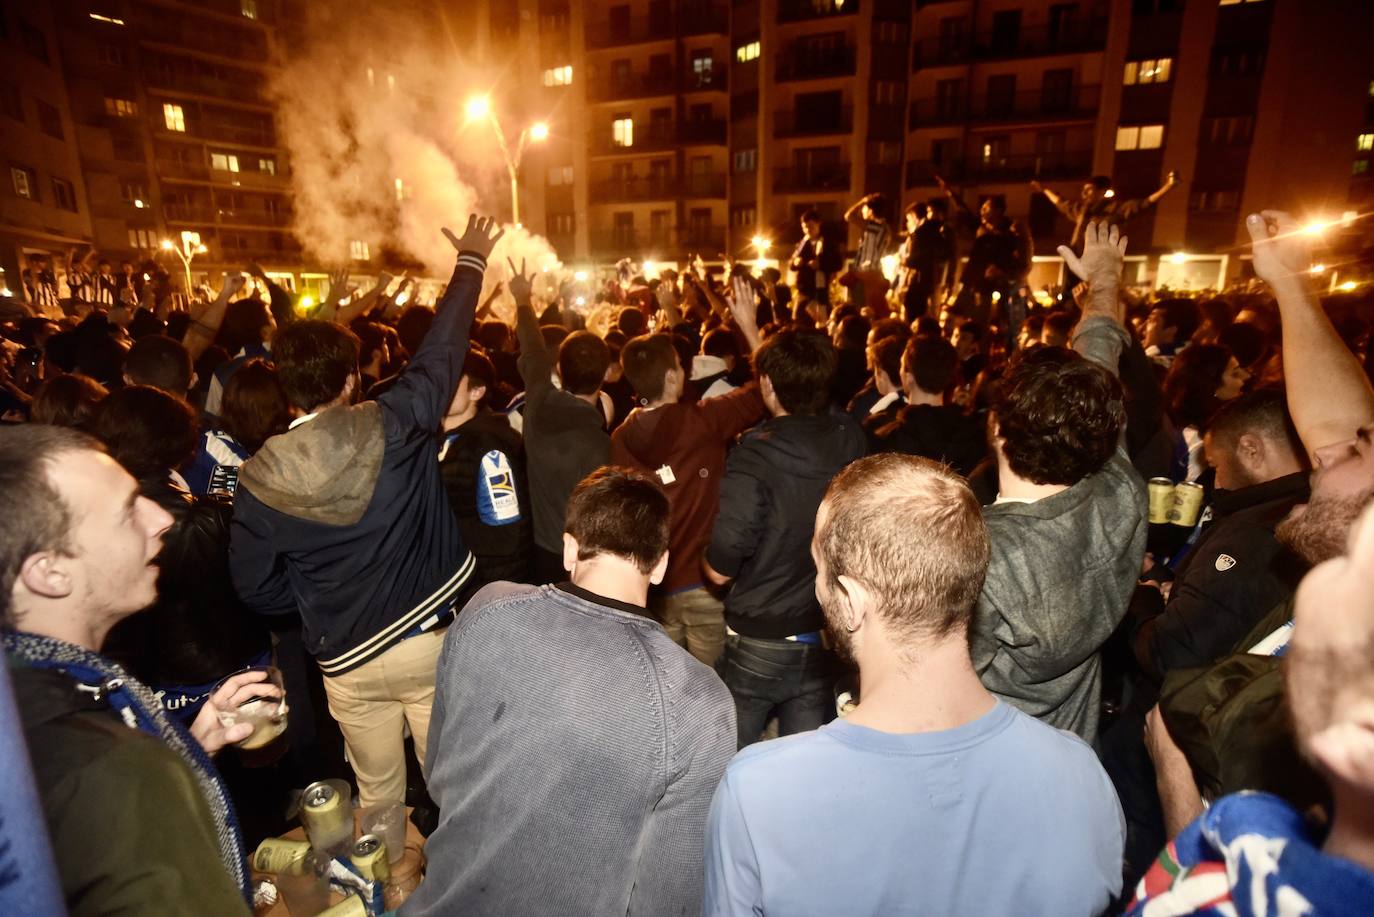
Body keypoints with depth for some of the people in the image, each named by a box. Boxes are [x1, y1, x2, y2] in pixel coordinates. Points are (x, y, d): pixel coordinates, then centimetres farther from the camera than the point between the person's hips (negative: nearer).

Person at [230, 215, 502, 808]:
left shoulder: (258, 480, -11)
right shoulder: (392, 427, -15)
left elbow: (256, 588, -2)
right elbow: (442, 348, -4)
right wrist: (470, 261, 7)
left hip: (347, 660, 1)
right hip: (428, 638, -1)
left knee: (378, 794, 21)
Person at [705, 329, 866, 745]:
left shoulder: (753, 456, -25)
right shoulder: (850, 440, -9)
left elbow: (720, 570, -21)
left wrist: (707, 554, 5)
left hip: (759, 647, -4)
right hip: (827, 641, 5)